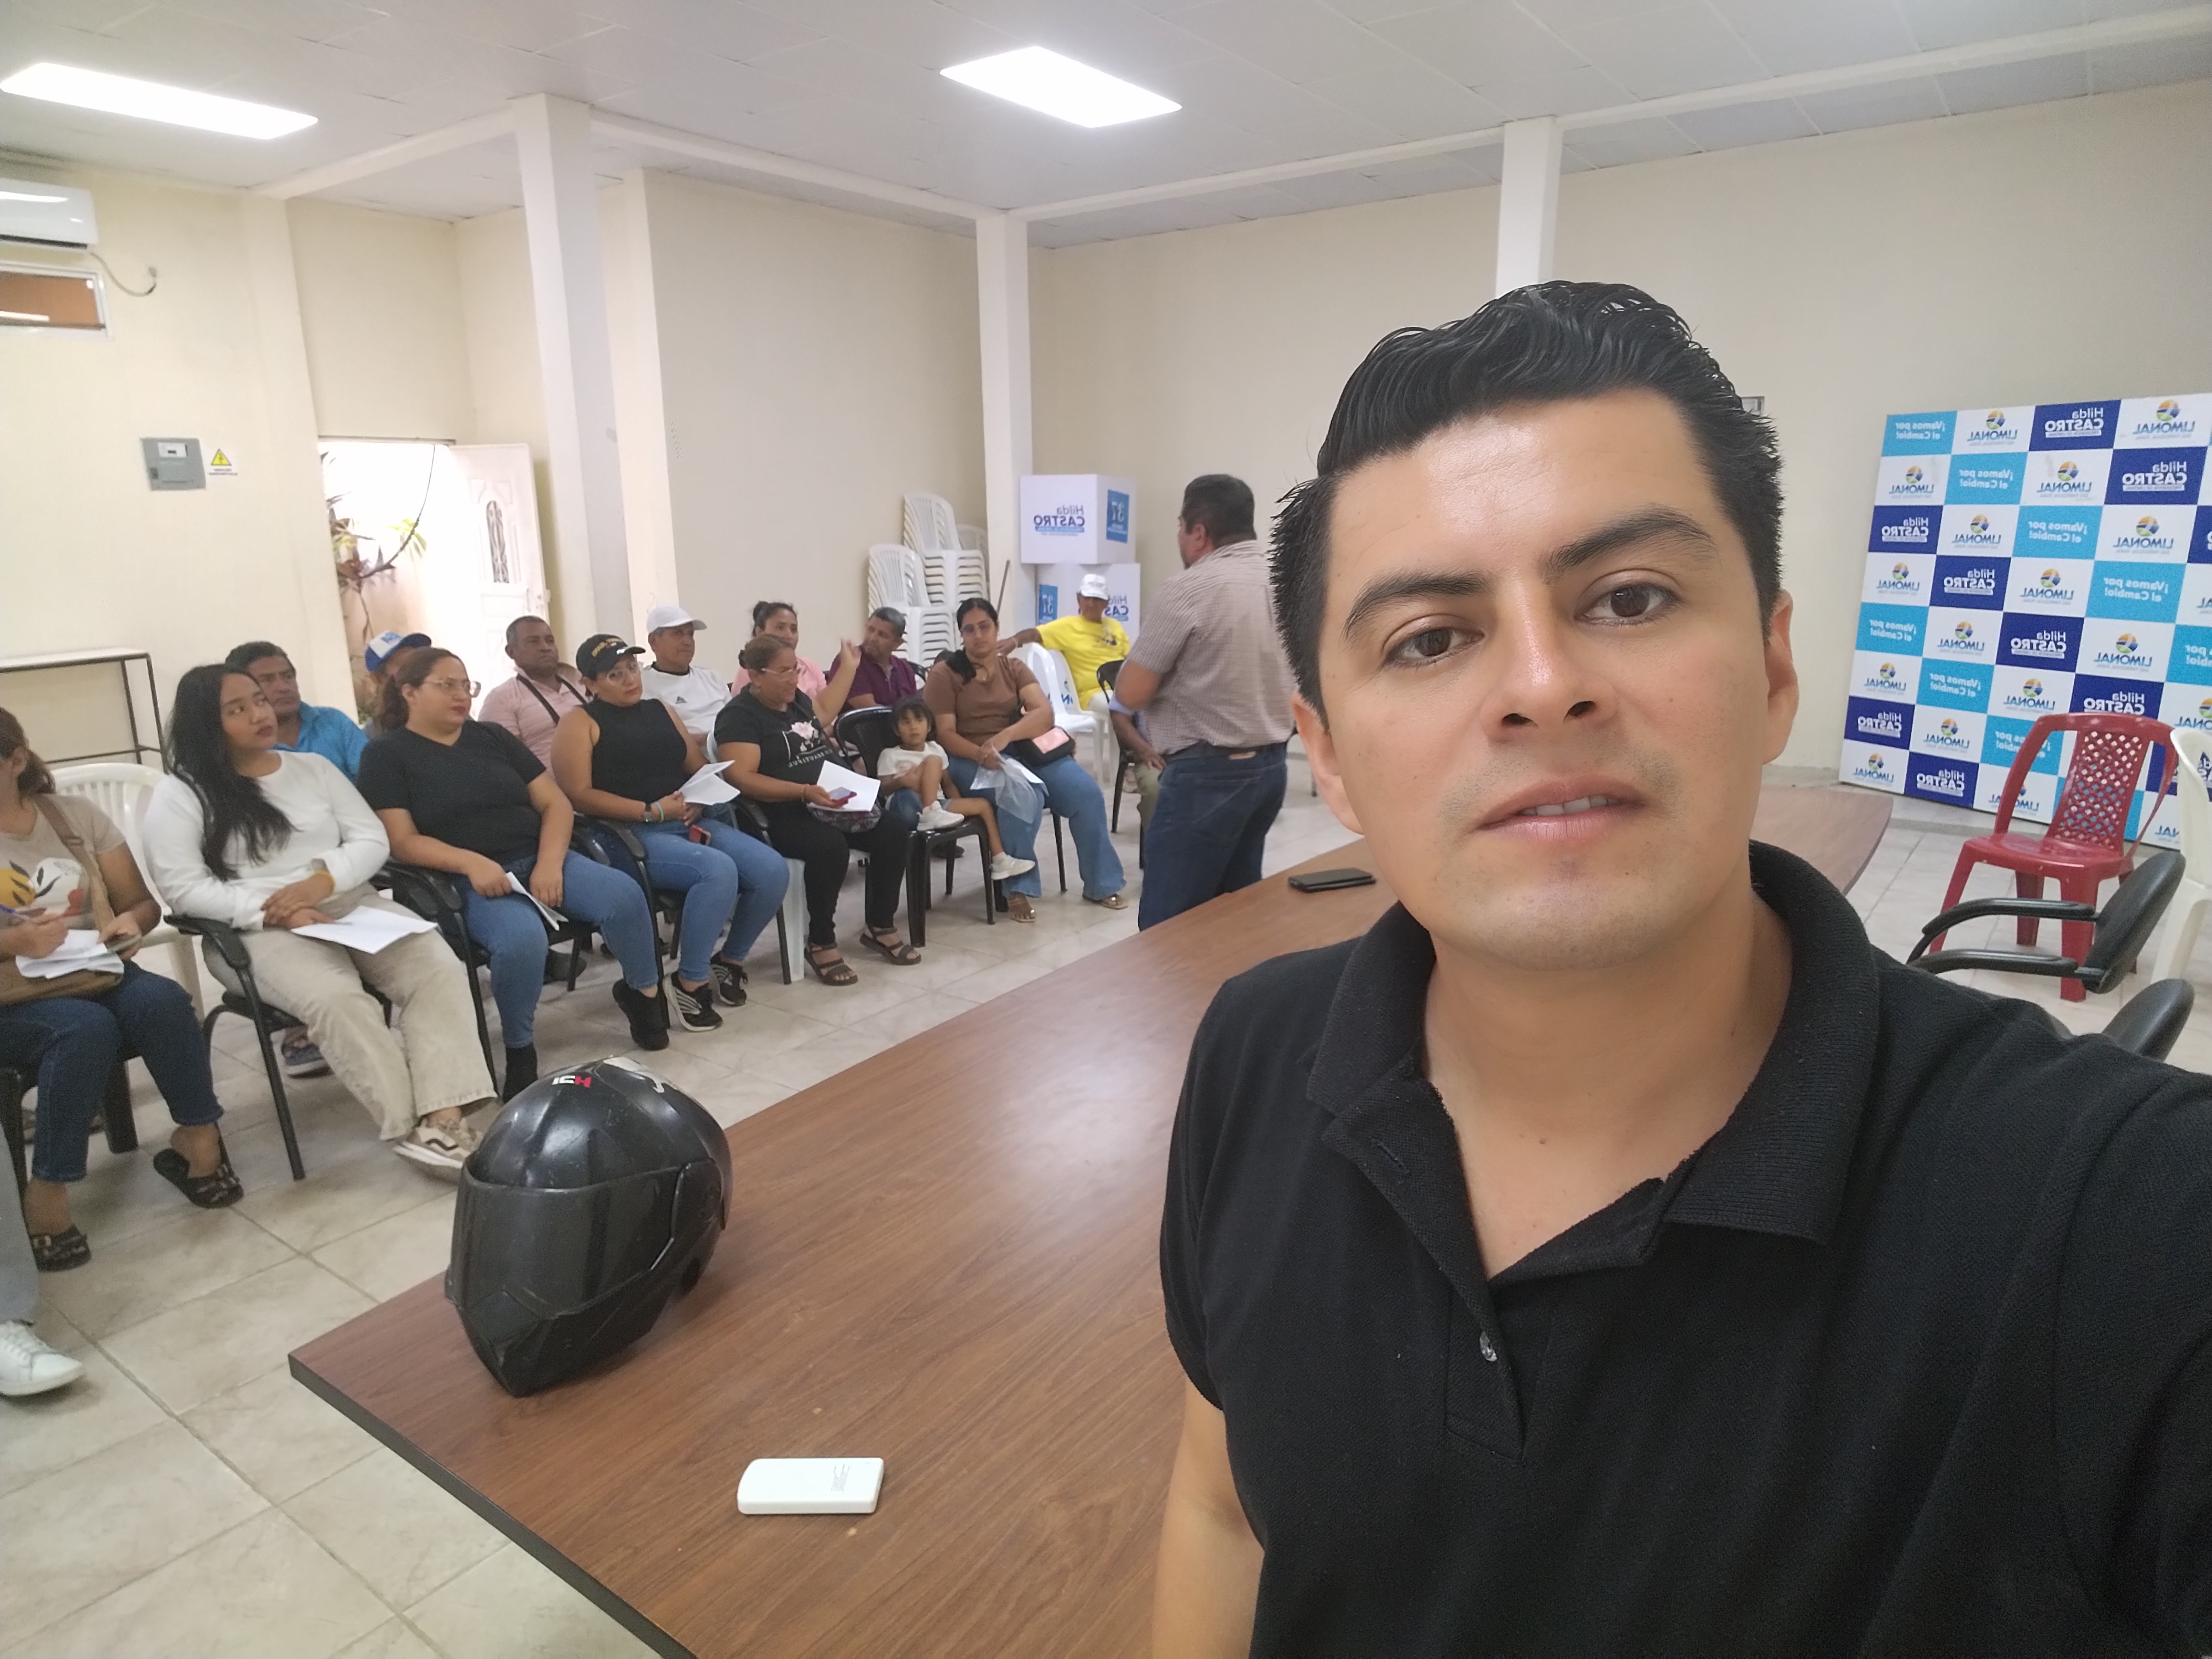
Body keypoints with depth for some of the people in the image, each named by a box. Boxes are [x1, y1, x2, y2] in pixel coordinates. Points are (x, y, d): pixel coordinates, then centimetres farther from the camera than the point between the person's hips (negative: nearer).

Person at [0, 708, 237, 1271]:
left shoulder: (76, 815, 8)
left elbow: (142, 903, 11)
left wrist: (130, 922, -13)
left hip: (97, 976, 2)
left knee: (162, 1000, -31)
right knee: (84, 1029, -35)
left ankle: (198, 1138, -13)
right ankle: (47, 1193, -25)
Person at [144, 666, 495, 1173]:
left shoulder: (314, 767, 17)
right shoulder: (179, 794, 4)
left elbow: (372, 839, 9)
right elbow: (184, 889, -6)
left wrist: (323, 880, -10)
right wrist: (273, 911, -18)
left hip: (354, 905, 4)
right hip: (260, 932, -4)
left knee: (438, 966, -25)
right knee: (336, 998, -35)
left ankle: (445, 1115, -35)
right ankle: (414, 1126, -29)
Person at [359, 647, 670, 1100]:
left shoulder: (493, 736, 15)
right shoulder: (387, 755, 4)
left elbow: (555, 802, 9)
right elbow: (402, 841, -6)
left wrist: (550, 863, -10)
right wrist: (471, 863, -23)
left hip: (539, 859, 4)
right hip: (467, 879, -4)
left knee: (624, 894, -25)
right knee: (522, 938, -37)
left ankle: (643, 992, 3)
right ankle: (520, 1050, -12)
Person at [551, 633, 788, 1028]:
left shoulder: (662, 711, 20)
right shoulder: (579, 722, 1)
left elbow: (700, 768, 20)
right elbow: (579, 795, -10)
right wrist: (654, 811, -15)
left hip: (691, 822, 6)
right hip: (630, 834, -6)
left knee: (772, 869, -17)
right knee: (718, 870, -34)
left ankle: (729, 960, 7)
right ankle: (689, 983, -16)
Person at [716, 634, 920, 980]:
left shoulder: (797, 700, 14)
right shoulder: (739, 716, -10)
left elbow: (824, 713, 38)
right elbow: (742, 779, -21)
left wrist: (849, 666, 41)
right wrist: (804, 791, -28)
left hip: (832, 803, 8)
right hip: (783, 816, -8)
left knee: (894, 833, -12)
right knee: (831, 847, -36)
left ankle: (879, 927, 6)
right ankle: (821, 944, -17)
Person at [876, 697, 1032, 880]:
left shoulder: (936, 749, 19)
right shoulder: (890, 755, 3)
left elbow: (948, 784, 20)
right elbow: (883, 790, -6)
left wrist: (960, 806, 3)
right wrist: (902, 781, -27)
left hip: (939, 805, 6)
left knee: (983, 804, -4)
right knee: (932, 761, -22)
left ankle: (1000, 861, -2)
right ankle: (930, 814, -33)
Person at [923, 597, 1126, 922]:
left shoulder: (1014, 667, 10)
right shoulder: (944, 674, -1)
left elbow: (1044, 713, -6)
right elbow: (945, 734, -9)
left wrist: (1005, 736, -25)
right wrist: (982, 753, -28)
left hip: (1025, 750, 4)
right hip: (971, 760, -4)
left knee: (1086, 791, -19)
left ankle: (1100, 884, -5)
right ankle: (1018, 889, -19)